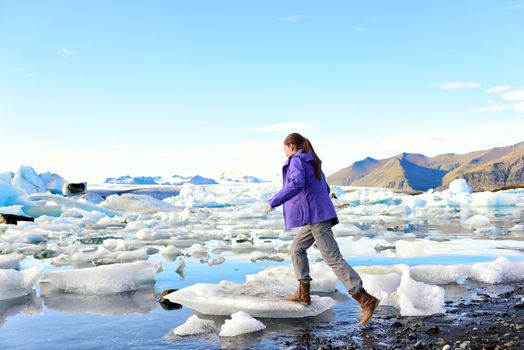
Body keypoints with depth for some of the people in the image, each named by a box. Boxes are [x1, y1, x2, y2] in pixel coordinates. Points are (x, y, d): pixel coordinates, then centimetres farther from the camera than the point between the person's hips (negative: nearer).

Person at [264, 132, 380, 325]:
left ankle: (366, 300, -14)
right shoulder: (313, 162, 20)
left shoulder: (296, 160, -8)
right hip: (319, 214, 10)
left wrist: (273, 202, -22)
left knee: (333, 258, -11)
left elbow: (296, 184, -26)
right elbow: (325, 189, 25)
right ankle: (303, 293, 25)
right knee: (297, 248, 21)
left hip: (315, 217, -10)